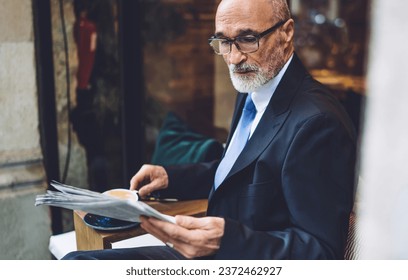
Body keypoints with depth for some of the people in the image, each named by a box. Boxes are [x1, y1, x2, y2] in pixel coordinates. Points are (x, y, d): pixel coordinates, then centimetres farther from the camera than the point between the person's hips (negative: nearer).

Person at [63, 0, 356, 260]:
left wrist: (227, 239, -35)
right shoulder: (252, 90, 7)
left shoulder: (316, 122, -23)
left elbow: (322, 250, -22)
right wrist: (169, 176, 5)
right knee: (78, 262, 1)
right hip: (207, 252, 8)